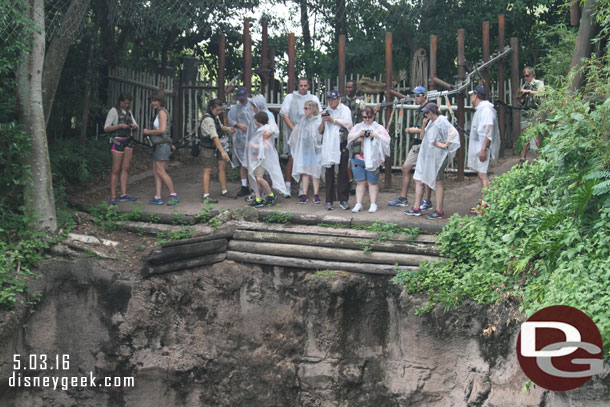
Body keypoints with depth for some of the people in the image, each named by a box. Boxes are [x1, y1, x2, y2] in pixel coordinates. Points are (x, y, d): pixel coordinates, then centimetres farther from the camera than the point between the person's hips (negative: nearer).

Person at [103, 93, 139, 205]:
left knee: (125, 169, 6)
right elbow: (106, 129, -13)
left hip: (127, 142, 7)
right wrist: (120, 126, -24)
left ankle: (123, 194, 9)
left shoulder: (128, 112, 11)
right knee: (116, 170, -7)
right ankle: (112, 197, -5)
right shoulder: (113, 111, -10)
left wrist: (134, 126, -13)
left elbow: (136, 128, 11)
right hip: (117, 142, -7)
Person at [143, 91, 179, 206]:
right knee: (156, 172, 4)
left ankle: (173, 195, -6)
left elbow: (162, 130, -21)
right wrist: (169, 144, 26)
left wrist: (148, 132, -10)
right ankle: (157, 197, 2)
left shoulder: (162, 112, -11)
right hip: (158, 146, 10)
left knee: (160, 171, -11)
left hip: (162, 146, -10)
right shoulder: (159, 113, 18)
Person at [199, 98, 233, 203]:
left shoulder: (215, 116, 6)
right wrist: (223, 152, -37)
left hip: (215, 147, 9)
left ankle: (224, 192, 13)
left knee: (222, 166, 7)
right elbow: (215, 137, -31)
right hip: (208, 147, -9)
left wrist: (228, 129, 1)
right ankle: (206, 196, -8)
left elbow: (220, 126, 24)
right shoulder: (208, 120, -24)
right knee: (208, 170, -8)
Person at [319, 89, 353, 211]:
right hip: (328, 145, 3)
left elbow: (348, 124, -7)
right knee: (329, 173, 0)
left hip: (341, 145, -3)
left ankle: (343, 200, 1)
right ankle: (329, 201, 1)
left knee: (342, 172, -3)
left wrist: (333, 120, -8)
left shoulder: (344, 109, 7)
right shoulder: (326, 112, 17)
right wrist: (323, 121, -5)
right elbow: (320, 131, 12)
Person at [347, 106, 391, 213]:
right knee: (360, 182, 3)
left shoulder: (379, 128, 8)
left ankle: (373, 204, 3)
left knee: (372, 182, -1)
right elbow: (349, 138, 5)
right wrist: (358, 134, -11)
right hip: (358, 159, 2)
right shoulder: (357, 127, 15)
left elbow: (387, 140, 1)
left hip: (372, 159, -2)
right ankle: (358, 204, 6)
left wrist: (376, 135, -13)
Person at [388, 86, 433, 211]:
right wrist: (411, 130, 7)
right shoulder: (419, 110, 18)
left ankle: (427, 202, 0)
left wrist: (416, 130, -13)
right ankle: (403, 198, 17)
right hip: (417, 144, 10)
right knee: (406, 167, 9)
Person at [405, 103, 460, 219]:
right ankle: (416, 208, 14)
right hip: (426, 155, 9)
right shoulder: (431, 122, 14)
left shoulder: (442, 121, -13)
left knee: (437, 182, -3)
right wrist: (424, 125, 7)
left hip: (436, 156, -9)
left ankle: (439, 211, 2)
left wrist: (445, 145, -19)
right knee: (419, 180, 8)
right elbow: (425, 136, 23)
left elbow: (454, 133, -24)